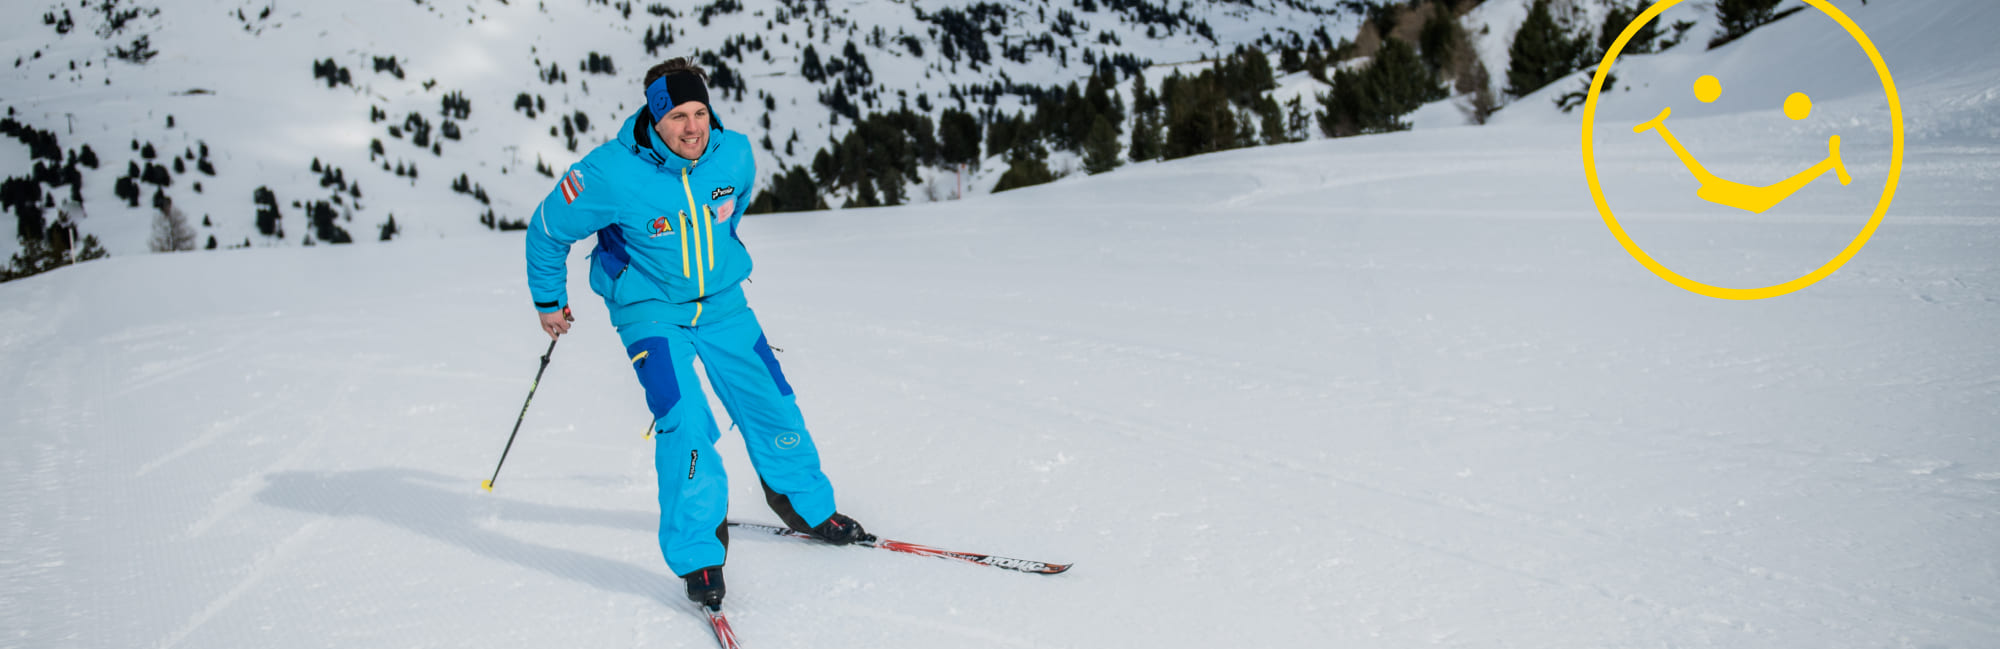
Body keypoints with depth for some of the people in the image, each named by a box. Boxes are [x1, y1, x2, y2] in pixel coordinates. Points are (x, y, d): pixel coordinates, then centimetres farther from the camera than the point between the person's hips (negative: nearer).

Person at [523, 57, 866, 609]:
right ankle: (698, 555, -8)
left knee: (772, 406, 7)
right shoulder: (612, 174, -25)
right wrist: (549, 301, 6)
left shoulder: (735, 155, -12)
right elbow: (548, 230, -7)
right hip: (650, 310, -4)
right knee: (685, 422, -21)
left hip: (722, 303, 4)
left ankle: (806, 506, 33)